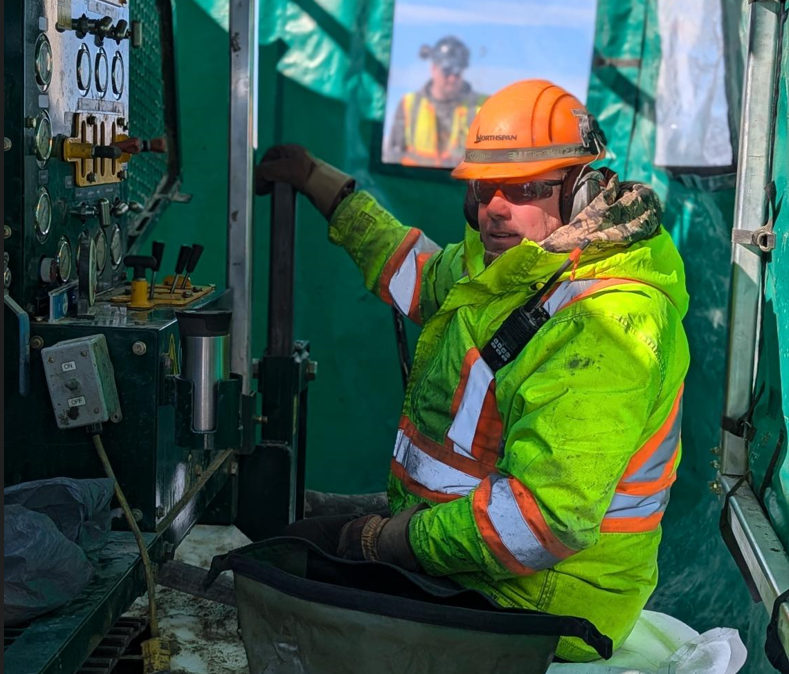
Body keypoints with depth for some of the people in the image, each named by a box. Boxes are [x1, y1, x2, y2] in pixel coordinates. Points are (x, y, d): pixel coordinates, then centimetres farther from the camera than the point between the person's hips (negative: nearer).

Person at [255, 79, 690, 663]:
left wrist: (379, 540, -24)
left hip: (530, 604, -9)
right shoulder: (509, 267, 4)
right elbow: (424, 272, 28)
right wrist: (312, 177, 30)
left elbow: (543, 517, -34)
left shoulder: (607, 322, -27)